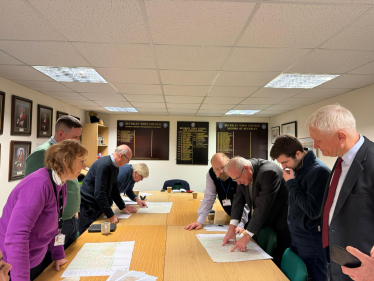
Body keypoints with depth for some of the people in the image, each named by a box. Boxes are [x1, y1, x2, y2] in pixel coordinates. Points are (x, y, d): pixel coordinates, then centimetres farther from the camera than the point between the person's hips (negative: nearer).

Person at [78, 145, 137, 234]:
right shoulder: (103, 165, -25)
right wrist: (110, 216, -25)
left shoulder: (115, 167, 5)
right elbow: (99, 194, -28)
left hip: (99, 206, 9)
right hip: (89, 208, -9)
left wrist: (123, 207, 13)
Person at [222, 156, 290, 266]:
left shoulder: (268, 172, -31)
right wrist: (232, 227, -13)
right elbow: (239, 198, -5)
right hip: (264, 220, 7)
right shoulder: (242, 173, -8)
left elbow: (262, 207, -34)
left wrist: (247, 236, -32)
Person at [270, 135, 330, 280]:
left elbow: (313, 210, -25)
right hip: (296, 238, 8)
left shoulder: (318, 171, -23)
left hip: (311, 242, -8)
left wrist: (291, 183, -22)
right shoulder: (298, 169, 2)